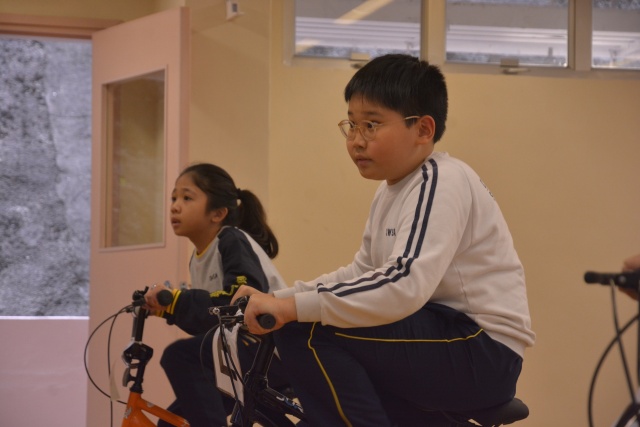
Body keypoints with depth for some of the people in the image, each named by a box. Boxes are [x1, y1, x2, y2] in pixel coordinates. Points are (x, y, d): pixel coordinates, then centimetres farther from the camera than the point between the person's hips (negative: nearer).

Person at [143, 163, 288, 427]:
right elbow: (206, 322, 12)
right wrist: (165, 307, -2)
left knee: (180, 355, -26)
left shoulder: (234, 243, -14)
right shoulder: (198, 258, 11)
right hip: (236, 351, 9)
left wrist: (176, 301, -27)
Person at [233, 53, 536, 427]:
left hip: (482, 354, -10)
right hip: (446, 343, 10)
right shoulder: (392, 189, 15)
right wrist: (277, 298, -1)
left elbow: (404, 286, -31)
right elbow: (361, 273, 14)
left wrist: (293, 307, -33)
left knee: (306, 333, -21)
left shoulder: (441, 183, -17)